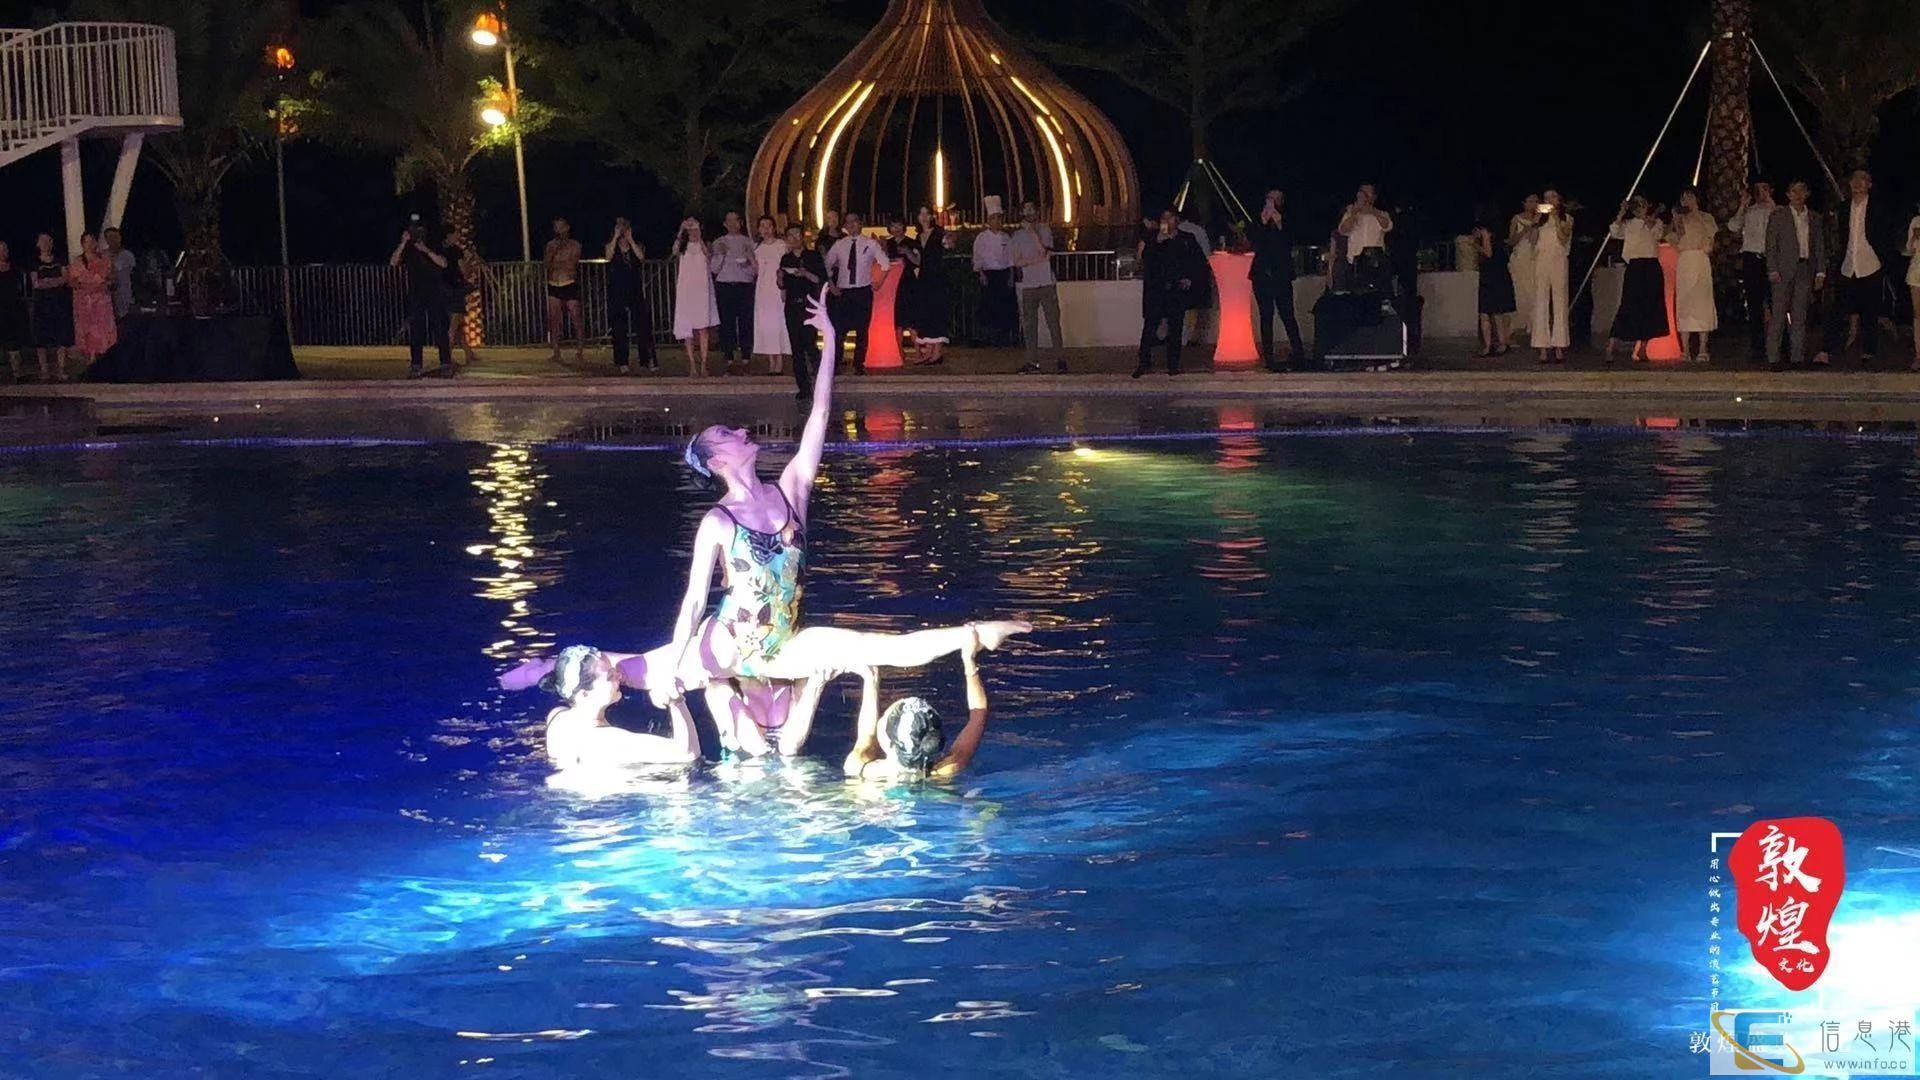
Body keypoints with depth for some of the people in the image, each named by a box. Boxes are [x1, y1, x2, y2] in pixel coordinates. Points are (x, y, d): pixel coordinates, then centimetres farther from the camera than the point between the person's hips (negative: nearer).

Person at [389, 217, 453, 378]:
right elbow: (393, 262, -5)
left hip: (435, 294, -1)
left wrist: (426, 251, -17)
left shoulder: (433, 248, 9)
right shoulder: (407, 251, 11)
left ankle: (446, 364, -6)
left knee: (439, 328, -6)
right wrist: (403, 243, -14)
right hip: (415, 295, 1)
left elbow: (443, 263, -7)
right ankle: (415, 367, -2)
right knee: (415, 331, -2)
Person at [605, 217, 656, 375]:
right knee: (619, 328, 1)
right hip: (617, 293, 0)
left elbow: (641, 257, -12)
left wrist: (630, 239, -12)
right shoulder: (611, 246, 7)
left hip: (635, 291, 0)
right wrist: (616, 237, -14)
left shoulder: (637, 245, 9)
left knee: (643, 325, -7)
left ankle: (650, 360, -7)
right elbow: (609, 257, -14)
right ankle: (622, 362, 6)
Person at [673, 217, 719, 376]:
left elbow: (709, 254, -10)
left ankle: (703, 364, -5)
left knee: (703, 327, -5)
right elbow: (675, 252, -10)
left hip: (702, 287, -1)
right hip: (686, 288, 1)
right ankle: (692, 364, -1)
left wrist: (699, 238, -12)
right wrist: (680, 232, -14)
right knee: (687, 327, -3)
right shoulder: (684, 245, 12)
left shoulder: (704, 244, 11)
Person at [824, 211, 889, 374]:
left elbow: (885, 264, 1)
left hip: (863, 292, -1)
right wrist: (831, 285, 6)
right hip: (843, 292, 1)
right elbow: (827, 265, 12)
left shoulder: (870, 243, 1)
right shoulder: (839, 245, 5)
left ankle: (859, 365, 12)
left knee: (862, 330, 3)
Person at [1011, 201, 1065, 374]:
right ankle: (1032, 361, 4)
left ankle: (1060, 359, 0)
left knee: (1053, 322, -4)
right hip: (1027, 285, 1)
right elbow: (1017, 261, 0)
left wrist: (1031, 231, -10)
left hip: (1047, 283, -1)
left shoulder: (1045, 230, 6)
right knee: (1029, 325, 0)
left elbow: (1042, 250, -10)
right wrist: (1040, 259, -9)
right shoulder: (1017, 235, 9)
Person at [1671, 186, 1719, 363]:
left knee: (1703, 302, -6)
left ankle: (1703, 350, -8)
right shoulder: (1680, 218, 14)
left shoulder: (1706, 218, 15)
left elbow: (1710, 246, 14)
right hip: (1685, 261, 0)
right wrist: (1677, 224, -3)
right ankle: (1685, 350, -5)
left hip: (1702, 261, 0)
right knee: (1684, 303, -6)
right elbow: (1676, 245, 5)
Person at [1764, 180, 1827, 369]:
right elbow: (1770, 245, 1)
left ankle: (1798, 357, 6)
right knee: (1779, 315, -7)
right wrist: (1772, 270, -9)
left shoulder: (1814, 219, 15)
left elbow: (1820, 247, 15)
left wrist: (1820, 272, 7)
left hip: (1805, 269, 3)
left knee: (1800, 317, 4)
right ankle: (1773, 358, -7)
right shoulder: (1778, 216, 5)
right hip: (1784, 271, -3)